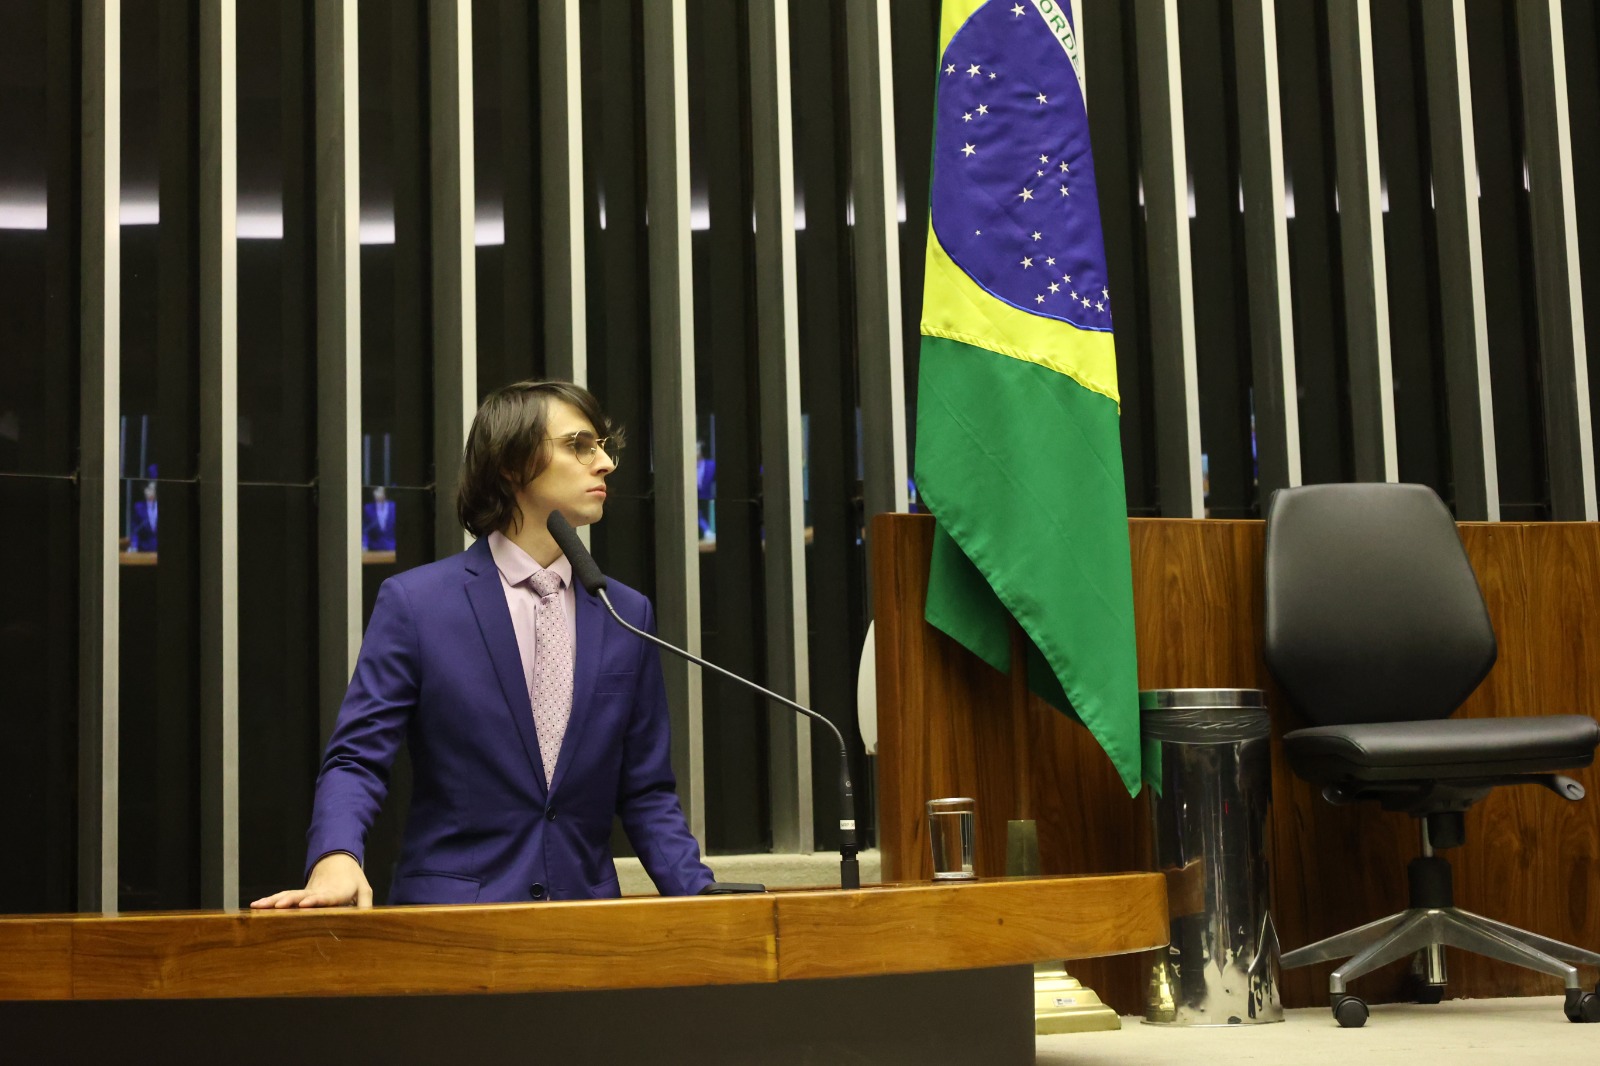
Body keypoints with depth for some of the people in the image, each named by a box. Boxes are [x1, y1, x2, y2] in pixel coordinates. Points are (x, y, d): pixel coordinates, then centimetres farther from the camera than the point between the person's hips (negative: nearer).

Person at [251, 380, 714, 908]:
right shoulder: (413, 602, 0)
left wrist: (704, 899, -5)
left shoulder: (628, 616, 10)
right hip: (449, 920, -4)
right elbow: (355, 758, -3)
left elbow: (646, 791, 11)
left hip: (587, 916, 4)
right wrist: (336, 859, -24)